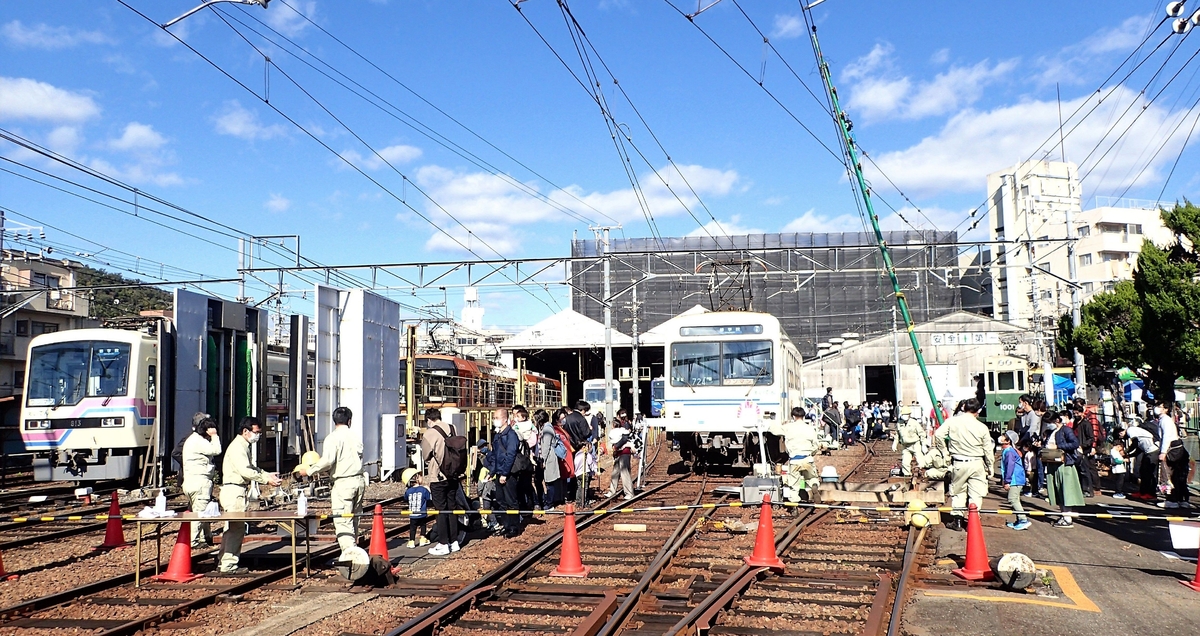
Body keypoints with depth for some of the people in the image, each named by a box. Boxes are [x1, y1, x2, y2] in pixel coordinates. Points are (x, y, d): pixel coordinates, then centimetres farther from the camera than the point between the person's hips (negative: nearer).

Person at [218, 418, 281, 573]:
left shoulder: (243, 446, 18)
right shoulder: (237, 447, -15)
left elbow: (250, 468, 24)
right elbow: (245, 471, -23)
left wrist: (266, 474, 11)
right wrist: (266, 480, -19)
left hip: (236, 491, 11)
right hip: (233, 491, -11)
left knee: (231, 528, 15)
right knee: (237, 527, -9)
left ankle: (223, 562, 22)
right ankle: (228, 564, -5)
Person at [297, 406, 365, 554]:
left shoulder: (332, 438, -8)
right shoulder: (356, 438, 10)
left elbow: (327, 461, -19)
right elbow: (358, 459, 11)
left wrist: (309, 471, -8)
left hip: (342, 483, -6)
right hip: (359, 480, 6)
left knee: (342, 520, -5)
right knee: (354, 518, 16)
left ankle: (349, 551, -13)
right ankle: (353, 548, 23)